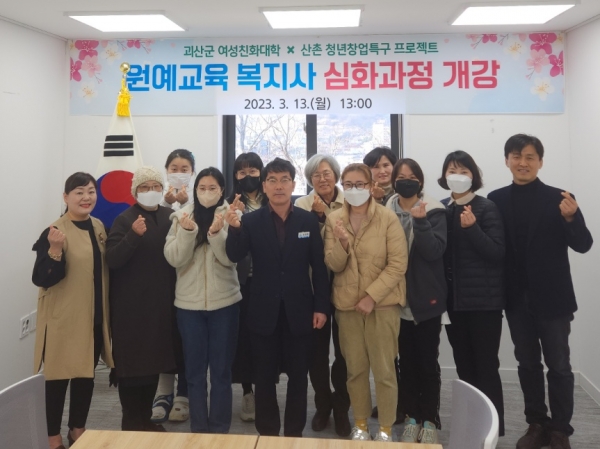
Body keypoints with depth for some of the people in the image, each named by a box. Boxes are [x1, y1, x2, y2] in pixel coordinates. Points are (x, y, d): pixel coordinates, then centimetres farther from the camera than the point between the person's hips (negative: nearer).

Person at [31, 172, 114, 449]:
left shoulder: (98, 227, 6)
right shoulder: (55, 231, -14)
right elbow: (41, 279, -19)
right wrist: (55, 250, -33)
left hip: (94, 317, 6)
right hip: (64, 318, -6)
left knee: (87, 374, 16)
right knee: (59, 376, 5)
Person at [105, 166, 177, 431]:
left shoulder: (170, 217, 7)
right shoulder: (125, 220, -6)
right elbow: (112, 260, -16)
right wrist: (133, 235, -29)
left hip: (162, 302, 5)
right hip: (131, 305, -5)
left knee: (153, 360, 13)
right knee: (133, 362, 1)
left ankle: (146, 418, 28)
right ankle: (131, 423, 16)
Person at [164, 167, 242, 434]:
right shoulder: (182, 216, 2)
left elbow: (231, 258, -11)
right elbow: (173, 258, -6)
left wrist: (217, 233, -27)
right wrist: (187, 231, -22)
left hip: (224, 303, -1)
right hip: (189, 304, 2)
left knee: (221, 369, 9)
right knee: (194, 370, 12)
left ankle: (220, 428, 24)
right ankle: (198, 428, 27)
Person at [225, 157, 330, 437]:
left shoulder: (308, 220, -1)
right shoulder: (251, 221, -2)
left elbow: (319, 267, 0)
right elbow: (235, 256, -13)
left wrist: (321, 306, -3)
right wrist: (234, 228, -31)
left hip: (299, 311, 1)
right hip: (264, 312, 0)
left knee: (298, 377, 13)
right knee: (264, 378, 12)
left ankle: (294, 433, 29)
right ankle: (267, 433, 29)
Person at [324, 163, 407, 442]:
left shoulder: (388, 218, -8)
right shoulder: (333, 219, 2)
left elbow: (398, 264, -10)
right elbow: (333, 265, -1)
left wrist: (372, 296, -15)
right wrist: (342, 243, -21)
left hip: (382, 302, -3)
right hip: (347, 303, 3)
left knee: (384, 369, 3)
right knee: (355, 369, 11)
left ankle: (386, 429, 20)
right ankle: (360, 425, 28)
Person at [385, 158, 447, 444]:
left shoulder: (434, 212, -4)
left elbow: (435, 251, -17)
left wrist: (420, 221, -25)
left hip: (426, 298, -2)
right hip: (398, 298, 3)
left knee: (428, 361, 4)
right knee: (406, 360, 10)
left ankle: (430, 420, 17)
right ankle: (411, 417, 22)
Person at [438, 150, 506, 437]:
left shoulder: (486, 208, -7)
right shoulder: (441, 209, 7)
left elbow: (497, 253, -12)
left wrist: (472, 228, -24)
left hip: (483, 299, -5)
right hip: (453, 299, 5)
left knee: (486, 366, 0)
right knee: (463, 366, 13)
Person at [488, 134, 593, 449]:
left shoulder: (559, 199, -7)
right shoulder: (496, 200, 0)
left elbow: (583, 245, -9)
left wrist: (571, 218, -26)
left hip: (551, 297, -2)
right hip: (517, 298, 3)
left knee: (558, 365, 8)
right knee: (527, 363, 14)